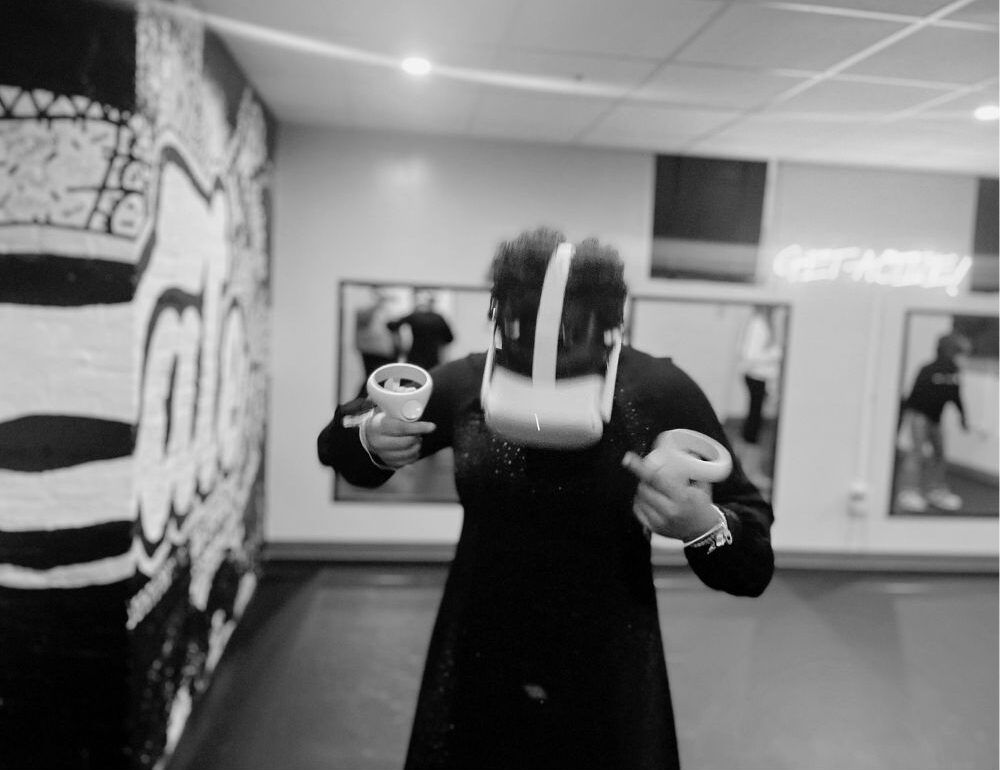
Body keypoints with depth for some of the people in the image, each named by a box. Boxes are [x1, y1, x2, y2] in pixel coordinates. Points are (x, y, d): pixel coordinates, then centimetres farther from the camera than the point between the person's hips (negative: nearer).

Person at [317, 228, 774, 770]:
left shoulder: (661, 393, -16)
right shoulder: (470, 382, -10)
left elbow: (752, 558, -9)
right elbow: (339, 442, 6)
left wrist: (705, 528, -31)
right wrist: (369, 438, -17)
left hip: (608, 692, -1)